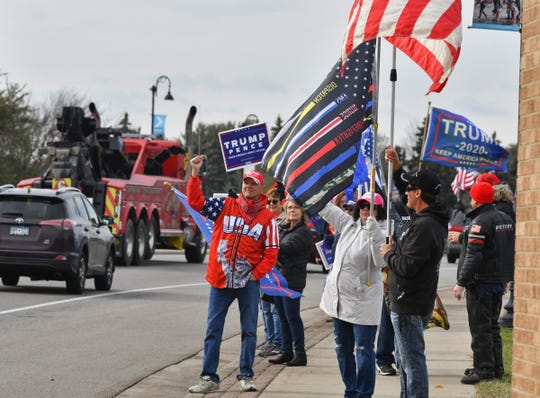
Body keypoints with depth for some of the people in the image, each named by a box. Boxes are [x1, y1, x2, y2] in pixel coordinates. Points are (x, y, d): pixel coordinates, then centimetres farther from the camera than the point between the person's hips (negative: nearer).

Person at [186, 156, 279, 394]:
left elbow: (271, 253, 1)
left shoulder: (267, 218, 0)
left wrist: (256, 274, -7)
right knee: (213, 330, 3)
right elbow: (196, 202, -4)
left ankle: (246, 376, 14)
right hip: (220, 280, 1)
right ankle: (209, 377, 8)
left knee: (249, 331, 4)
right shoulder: (225, 206, 2)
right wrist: (195, 174, -14)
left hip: (248, 282, -1)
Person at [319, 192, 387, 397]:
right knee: (343, 348, 16)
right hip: (339, 298, 8)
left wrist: (373, 234, -36)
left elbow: (380, 261, -27)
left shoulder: (378, 234, -13)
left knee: (364, 349, -6)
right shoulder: (348, 224, 8)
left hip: (362, 301, -8)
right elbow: (326, 209, 18)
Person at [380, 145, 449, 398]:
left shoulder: (423, 227, -22)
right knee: (404, 361, 21)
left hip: (409, 308, -11)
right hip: (419, 303, 11)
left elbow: (407, 266, -27)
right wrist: (397, 168, 20)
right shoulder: (434, 220, 10)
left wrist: (388, 254, -7)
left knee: (413, 363, -7)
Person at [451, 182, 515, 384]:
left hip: (481, 282, -9)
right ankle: (496, 367, 20)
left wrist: (461, 282, -19)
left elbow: (473, 255, -21)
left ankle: (483, 368, -3)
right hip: (499, 281, 9)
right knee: (492, 326, 16)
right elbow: (509, 250, 20)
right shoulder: (505, 219, 11)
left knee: (480, 328, -4)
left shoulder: (480, 222, -17)